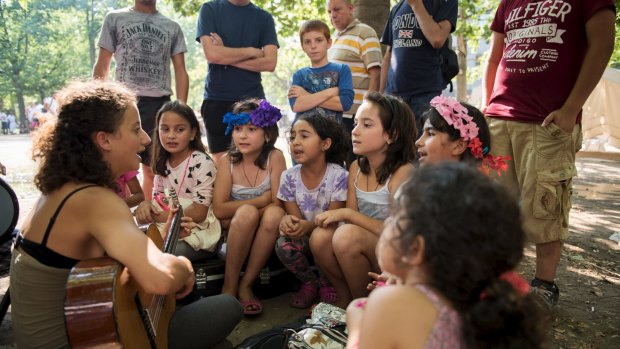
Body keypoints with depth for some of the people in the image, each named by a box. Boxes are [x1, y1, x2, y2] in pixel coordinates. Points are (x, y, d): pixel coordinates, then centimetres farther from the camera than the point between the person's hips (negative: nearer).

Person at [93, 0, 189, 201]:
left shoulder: (172, 27, 14)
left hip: (159, 104, 2)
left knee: (153, 169, 7)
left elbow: (181, 72, 9)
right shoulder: (114, 19, 10)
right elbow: (102, 66, 8)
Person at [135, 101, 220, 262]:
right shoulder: (163, 162, 6)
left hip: (197, 232, -6)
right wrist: (147, 204, -12)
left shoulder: (202, 163, -16)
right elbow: (158, 197, 12)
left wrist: (158, 216, -18)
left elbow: (198, 213, -18)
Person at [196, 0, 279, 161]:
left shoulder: (264, 17, 9)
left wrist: (226, 57, -8)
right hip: (217, 100, 0)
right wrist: (252, 51, -4)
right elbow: (211, 54, -9)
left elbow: (270, 62, -4)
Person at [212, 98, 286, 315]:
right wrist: (261, 200, -17)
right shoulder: (227, 161, -10)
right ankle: (229, 286, -16)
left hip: (264, 233, 0)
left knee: (275, 213, -32)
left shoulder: (274, 157, -12)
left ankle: (246, 285, -17)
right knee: (247, 212, -32)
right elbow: (219, 210, -16)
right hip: (234, 231, 0)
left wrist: (235, 213, -17)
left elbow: (277, 204, -16)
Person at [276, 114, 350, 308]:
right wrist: (288, 221, -33)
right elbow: (295, 216, -7)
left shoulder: (339, 176, -17)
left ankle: (327, 283, 1)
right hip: (305, 239, 2)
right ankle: (310, 282, 4)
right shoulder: (289, 177, -7)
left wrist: (308, 226, -38)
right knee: (283, 245, -29)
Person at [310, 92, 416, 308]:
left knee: (347, 236, -31)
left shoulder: (402, 172, -16)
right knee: (320, 237, -22)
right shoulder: (356, 168, 3)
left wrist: (348, 214, -23)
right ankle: (346, 299, 2)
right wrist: (335, 217, -18)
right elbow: (351, 218, 4)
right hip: (359, 253, 5)